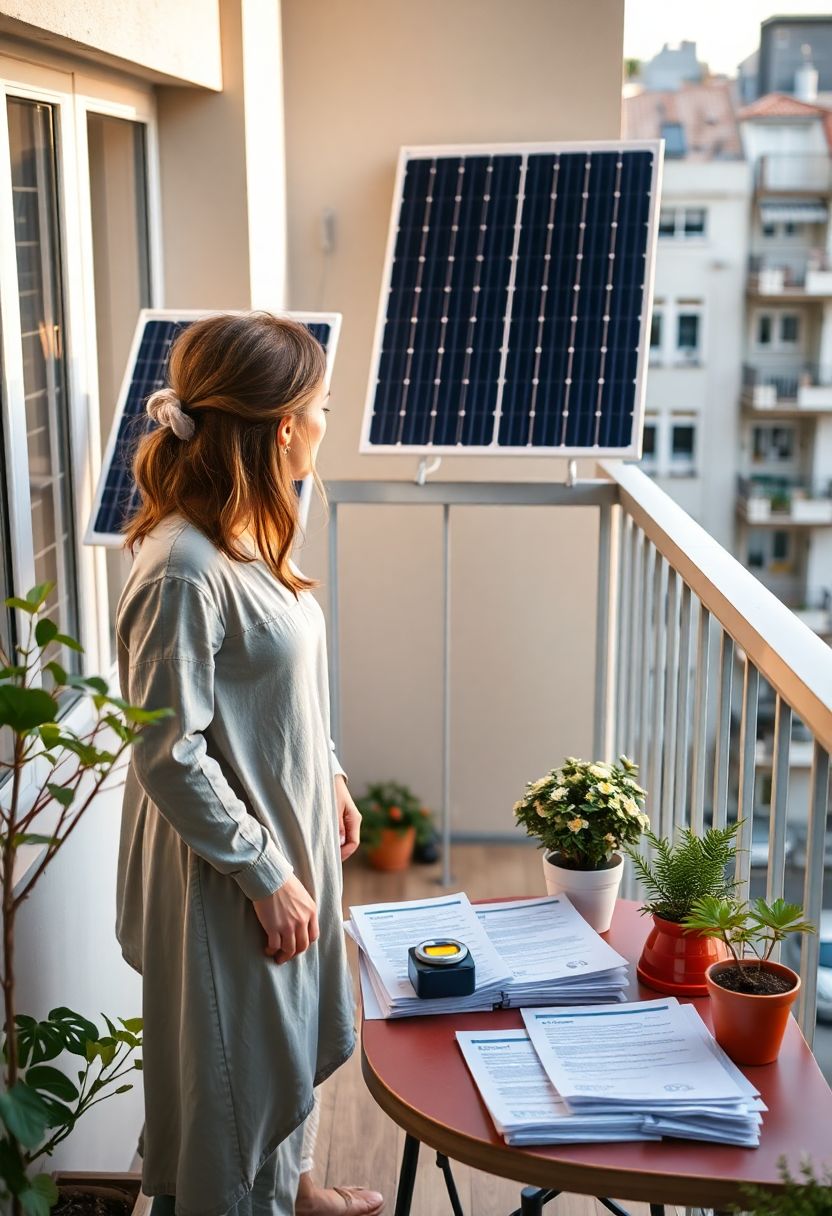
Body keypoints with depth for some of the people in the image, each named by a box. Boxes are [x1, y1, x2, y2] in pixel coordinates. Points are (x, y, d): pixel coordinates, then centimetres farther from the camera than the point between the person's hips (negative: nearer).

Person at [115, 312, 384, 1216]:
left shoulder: (252, 535, 0)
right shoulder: (182, 570, -29)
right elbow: (170, 758, -25)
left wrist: (329, 781, 15)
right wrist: (265, 875, -19)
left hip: (289, 832, 9)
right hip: (227, 874, -9)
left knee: (292, 1033, 27)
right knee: (235, 1062, 12)